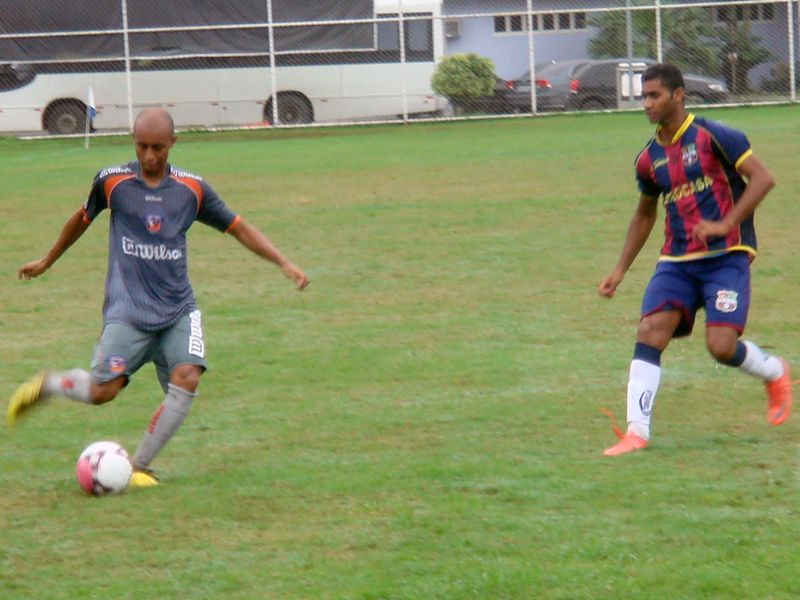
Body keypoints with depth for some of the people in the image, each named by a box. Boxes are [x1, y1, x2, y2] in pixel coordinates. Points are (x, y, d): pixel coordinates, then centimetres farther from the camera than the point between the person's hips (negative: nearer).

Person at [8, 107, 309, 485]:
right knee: (102, 391, -16)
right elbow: (82, 219, 17)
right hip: (128, 308, -2)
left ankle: (139, 465, -6)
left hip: (178, 309, 2)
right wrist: (46, 262, 29)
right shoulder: (112, 182, -1)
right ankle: (47, 385, 17)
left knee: (186, 377, -21)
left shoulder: (192, 188, 3)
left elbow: (237, 228, 12)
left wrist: (284, 263, 3)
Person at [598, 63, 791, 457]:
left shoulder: (712, 137, -7)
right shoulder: (649, 159, 11)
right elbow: (644, 214, 26)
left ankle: (775, 373, 20)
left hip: (726, 256, -5)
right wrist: (620, 270, 21)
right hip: (677, 260, 5)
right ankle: (637, 431, -18)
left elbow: (762, 178, -12)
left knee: (721, 346, -14)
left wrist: (725, 224, -20)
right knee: (650, 332, -15)